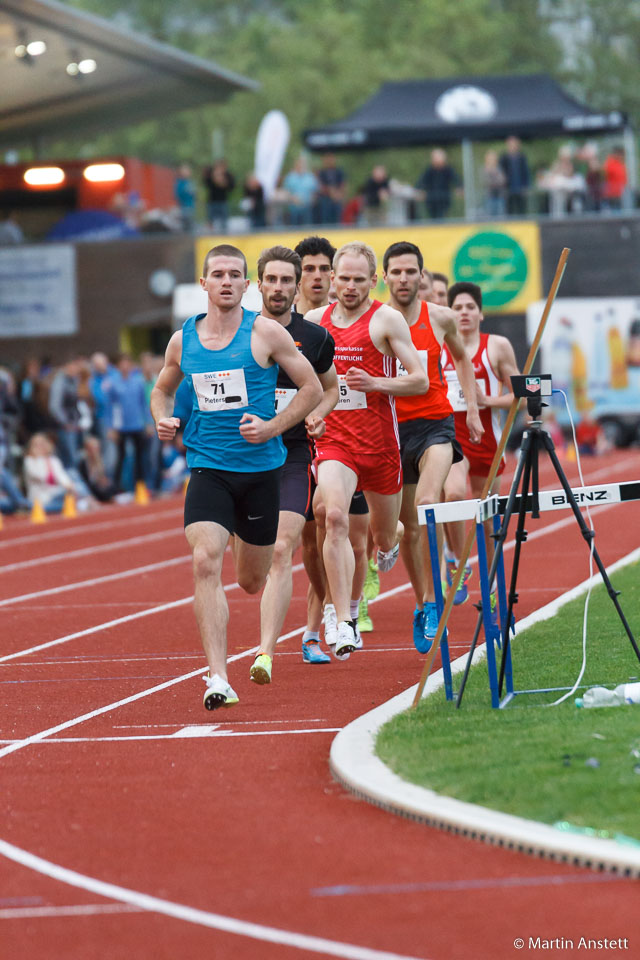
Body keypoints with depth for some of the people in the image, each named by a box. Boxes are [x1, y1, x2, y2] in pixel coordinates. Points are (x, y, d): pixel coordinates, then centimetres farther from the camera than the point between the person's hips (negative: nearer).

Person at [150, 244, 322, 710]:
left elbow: (312, 388, 0)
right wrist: (163, 419, 2)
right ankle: (218, 679, -21)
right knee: (206, 563, -20)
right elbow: (162, 389, 24)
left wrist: (272, 427, -12)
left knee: (252, 581, 10)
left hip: (261, 467, -1)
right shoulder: (183, 340, 5)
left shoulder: (265, 332, -4)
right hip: (208, 468, 1)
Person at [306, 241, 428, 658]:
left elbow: (420, 381, -5)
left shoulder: (387, 319, -3)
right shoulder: (314, 320, 7)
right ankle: (345, 624, -26)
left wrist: (376, 383, -21)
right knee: (335, 517, -25)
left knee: (385, 538, 13)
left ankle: (388, 542, 55)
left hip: (380, 441, -1)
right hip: (333, 440, 1)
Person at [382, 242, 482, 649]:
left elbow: (462, 359, 21)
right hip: (392, 428, 1)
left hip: (435, 424, -1)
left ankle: (433, 600, -21)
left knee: (427, 504, -26)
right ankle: (423, 604, 25)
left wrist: (472, 407, 16)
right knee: (408, 525, 8)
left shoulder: (441, 318, 2)